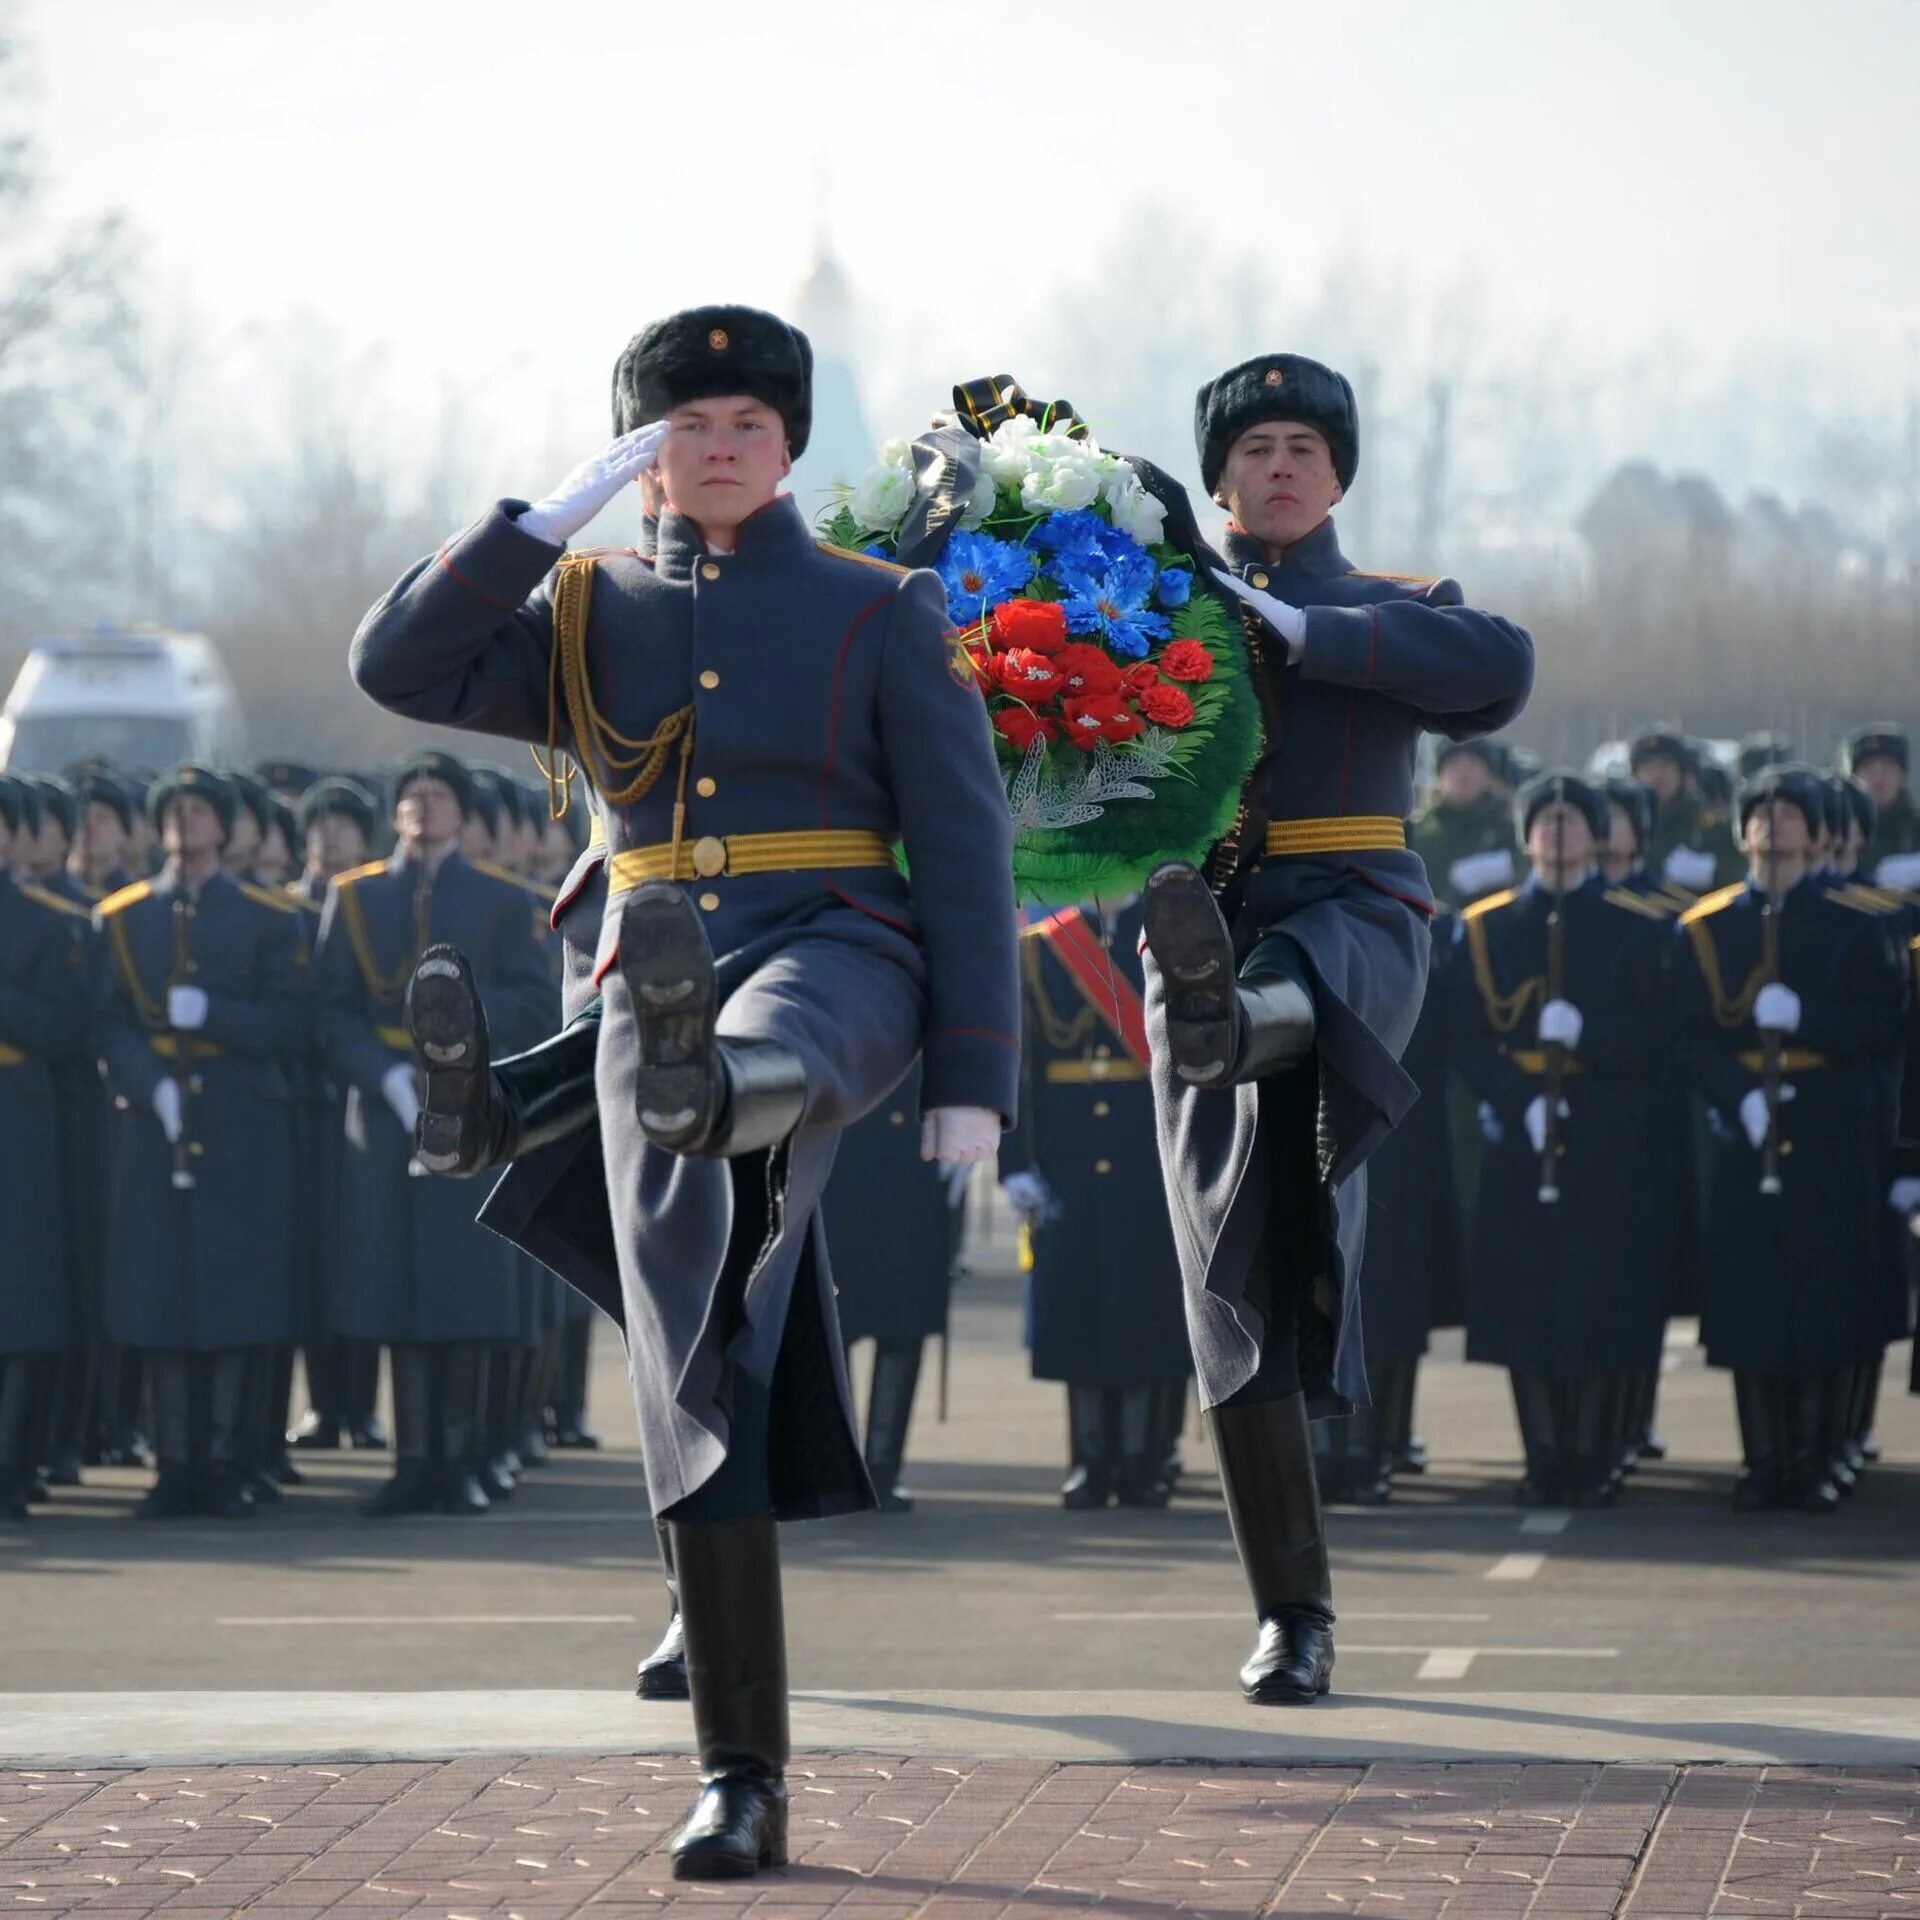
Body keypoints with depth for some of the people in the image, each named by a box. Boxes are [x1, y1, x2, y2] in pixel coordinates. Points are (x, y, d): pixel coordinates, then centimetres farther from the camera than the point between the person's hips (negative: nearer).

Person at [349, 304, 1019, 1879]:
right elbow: (398, 669, -1)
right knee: (706, 1386, -7)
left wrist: (973, 1081, -5)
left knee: (766, 1060, -42)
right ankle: (742, 1781, -3)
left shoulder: (884, 613, 8)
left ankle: (706, 1087, -82)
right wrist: (561, 510, -4)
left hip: (835, 974, -2)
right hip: (654, 1001, 2)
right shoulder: (587, 620, 16)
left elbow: (963, 850, 3)